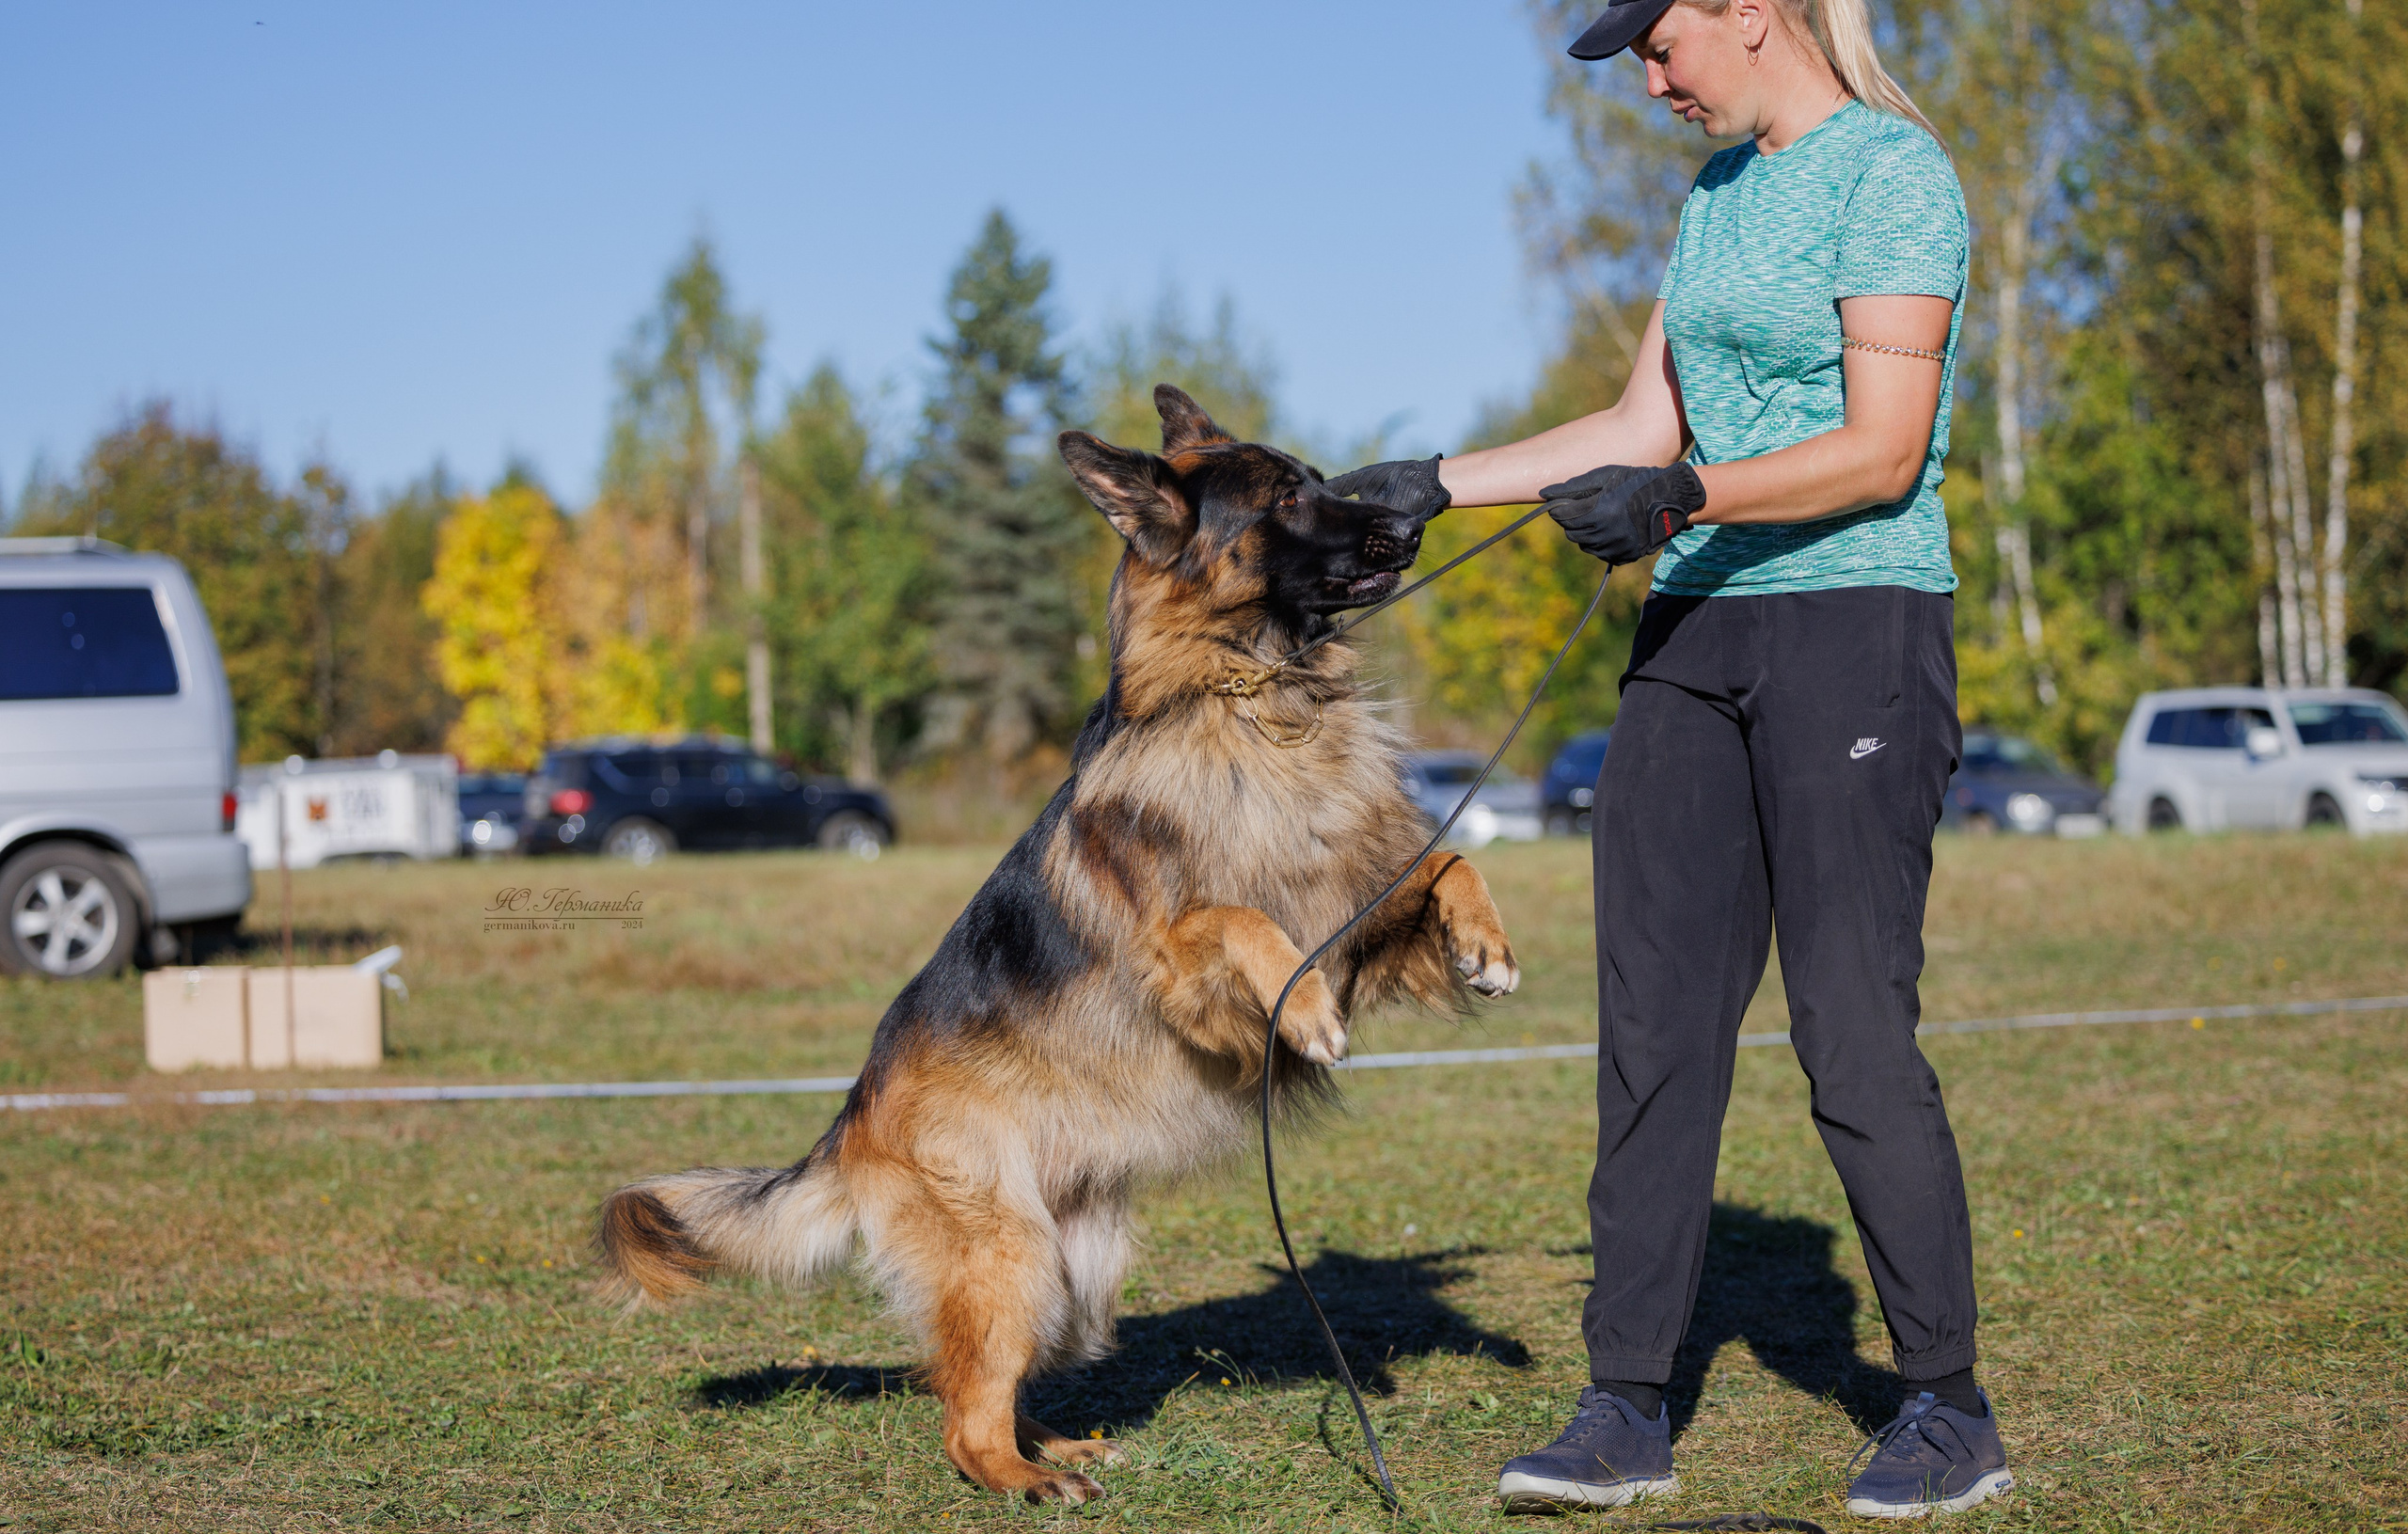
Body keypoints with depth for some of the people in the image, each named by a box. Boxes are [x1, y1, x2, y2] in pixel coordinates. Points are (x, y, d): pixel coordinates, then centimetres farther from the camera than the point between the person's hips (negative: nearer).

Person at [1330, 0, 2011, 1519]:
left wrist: (1683, 498, -26)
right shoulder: (1717, 192, 17)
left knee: (1856, 1036, -7)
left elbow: (1886, 449, -16)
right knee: (1655, 1021, 3)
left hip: (1856, 627, -8)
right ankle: (1629, 1408, 8)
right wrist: (1435, 482, 15)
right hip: (1698, 636, 8)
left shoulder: (1892, 171, -9)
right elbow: (1646, 423, 19)